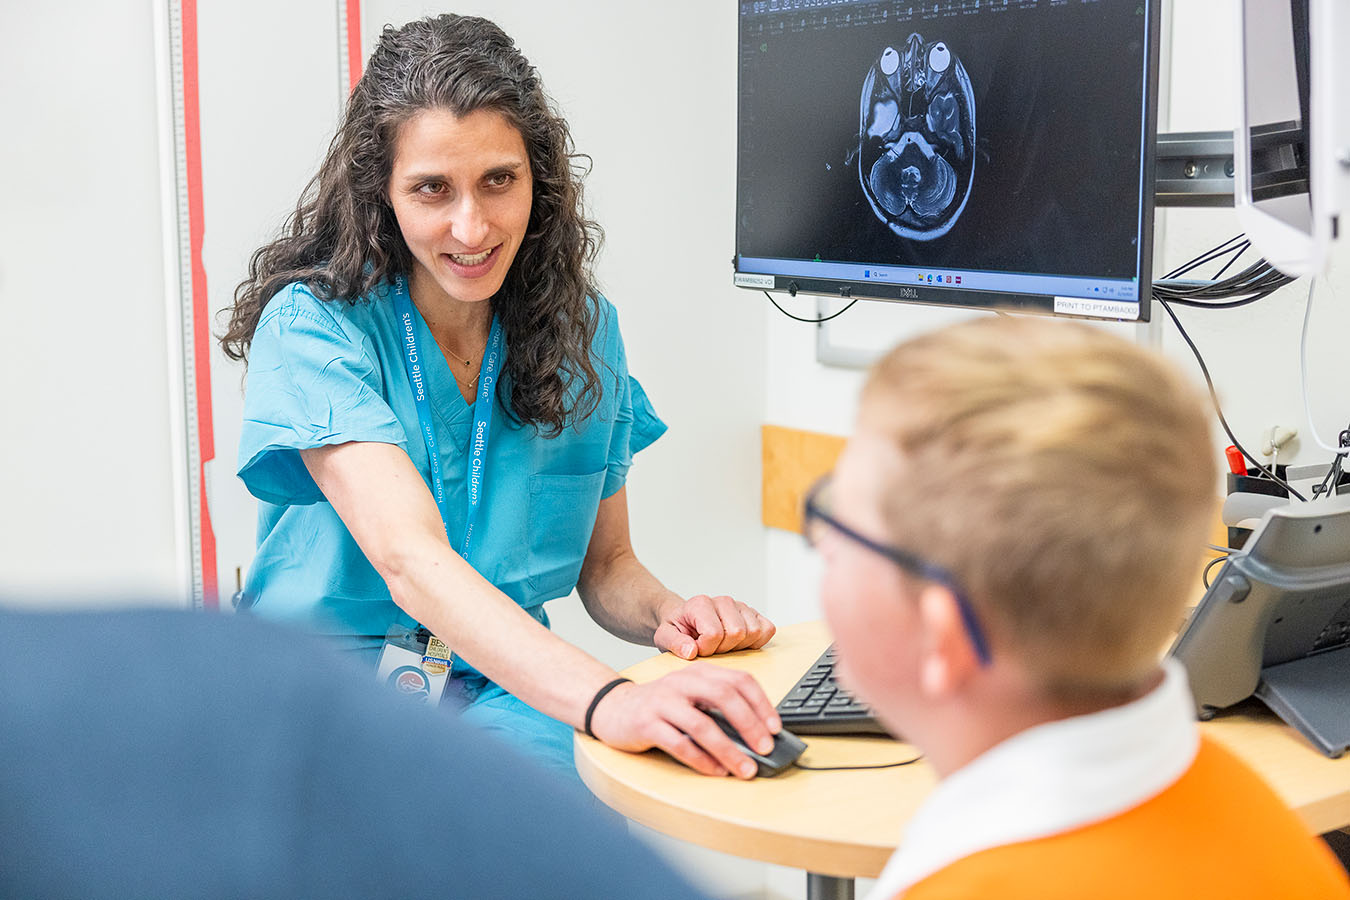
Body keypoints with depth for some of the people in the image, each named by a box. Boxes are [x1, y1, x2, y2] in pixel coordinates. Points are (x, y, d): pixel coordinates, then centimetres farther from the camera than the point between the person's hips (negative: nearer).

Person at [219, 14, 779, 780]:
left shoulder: (582, 327, 5)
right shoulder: (314, 324, -12)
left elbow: (605, 565, 13)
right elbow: (410, 560, -27)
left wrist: (668, 615, -12)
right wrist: (604, 699, -42)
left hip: (509, 690, 4)